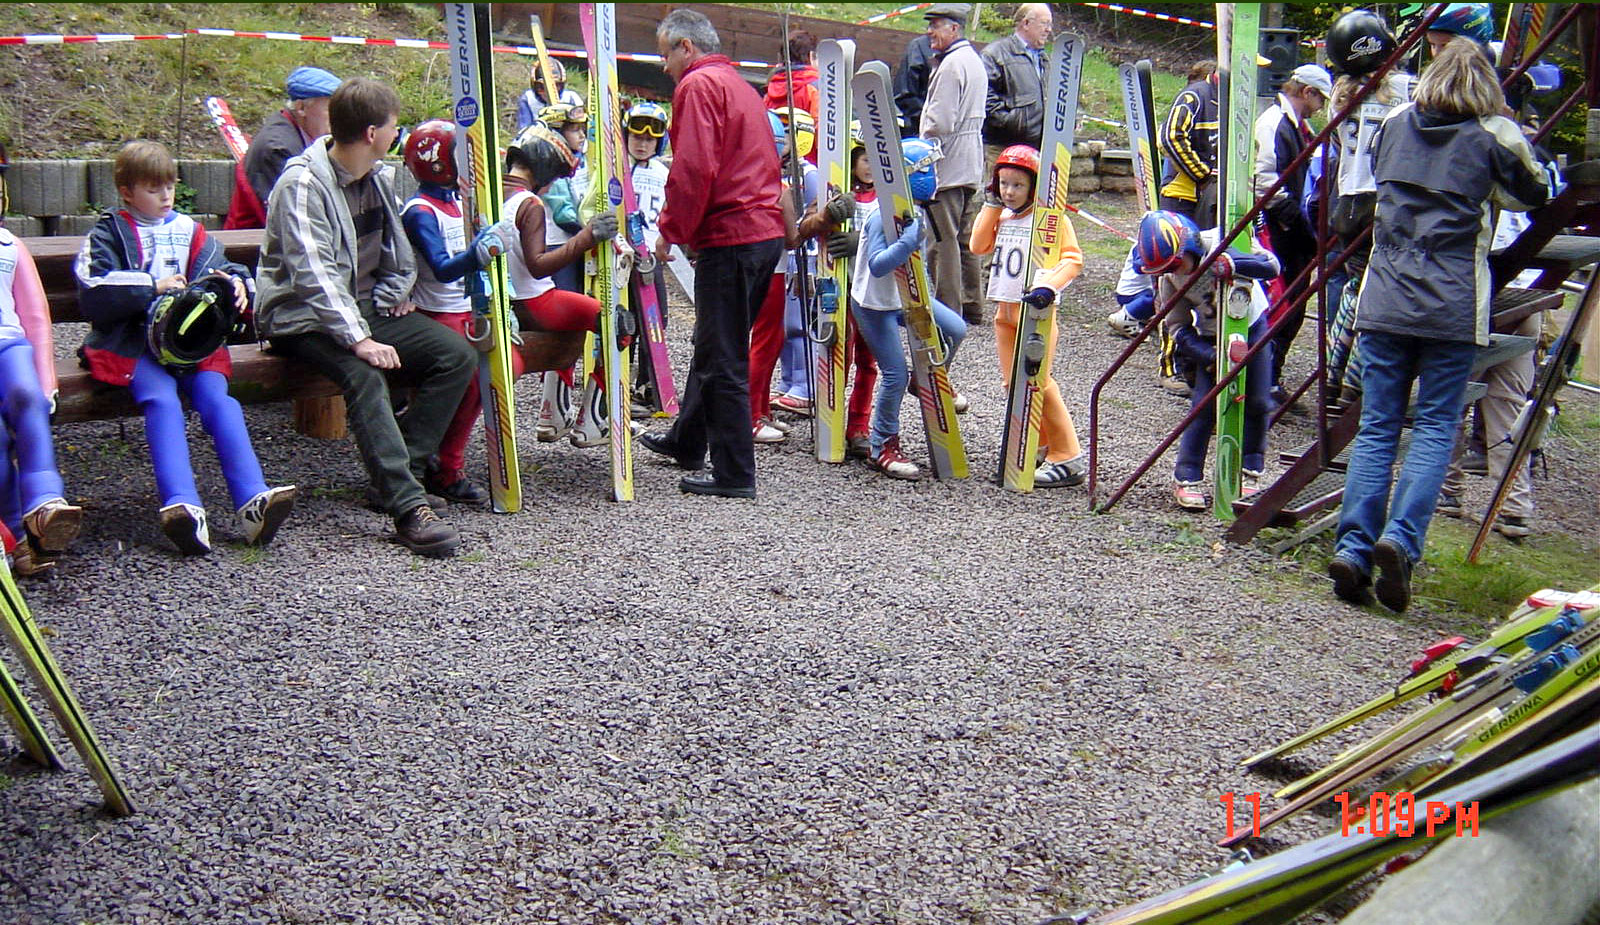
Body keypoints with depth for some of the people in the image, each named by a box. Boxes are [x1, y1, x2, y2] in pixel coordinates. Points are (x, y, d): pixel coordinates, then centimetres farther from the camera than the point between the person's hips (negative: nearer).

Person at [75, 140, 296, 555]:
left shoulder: (187, 230, 25)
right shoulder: (107, 235, 13)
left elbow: (219, 269, 20)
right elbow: (93, 295, -3)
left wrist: (234, 283, -4)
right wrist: (153, 287, -10)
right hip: (133, 343, -3)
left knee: (218, 400, -24)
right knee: (162, 402, -31)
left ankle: (253, 501, -38)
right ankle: (182, 507, -46)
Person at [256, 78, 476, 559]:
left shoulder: (380, 176, 7)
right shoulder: (303, 184, -18)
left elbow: (397, 246, 24)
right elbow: (313, 274, -28)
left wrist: (394, 293, 10)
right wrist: (359, 340, -35)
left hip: (365, 308, 8)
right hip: (304, 319, -8)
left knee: (458, 355, -10)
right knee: (365, 376, -36)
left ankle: (397, 477, -10)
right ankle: (409, 507, -39)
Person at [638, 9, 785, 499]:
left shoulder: (697, 84, -7)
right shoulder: (741, 86, 23)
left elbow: (694, 169, -19)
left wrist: (671, 229, -7)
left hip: (729, 238, -10)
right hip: (767, 232, 10)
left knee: (722, 359, -4)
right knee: (713, 344, 21)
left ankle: (734, 473, 0)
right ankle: (687, 441, 36)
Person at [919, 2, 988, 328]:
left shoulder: (950, 64, -15)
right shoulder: (975, 60, 17)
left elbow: (940, 121, -20)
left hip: (946, 165, -10)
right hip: (971, 164, 10)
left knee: (943, 239, -8)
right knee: (965, 238, 14)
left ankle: (948, 310, -7)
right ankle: (972, 306, 19)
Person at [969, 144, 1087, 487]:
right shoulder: (1002, 216, 15)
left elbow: (1072, 259, -14)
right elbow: (979, 245, 6)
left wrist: (1048, 286, -29)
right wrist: (991, 204, 5)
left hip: (1035, 308, -8)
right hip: (1004, 308, 8)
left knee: (1038, 381, -12)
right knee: (1014, 382, 11)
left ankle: (1068, 459, -7)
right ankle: (1037, 445, 25)